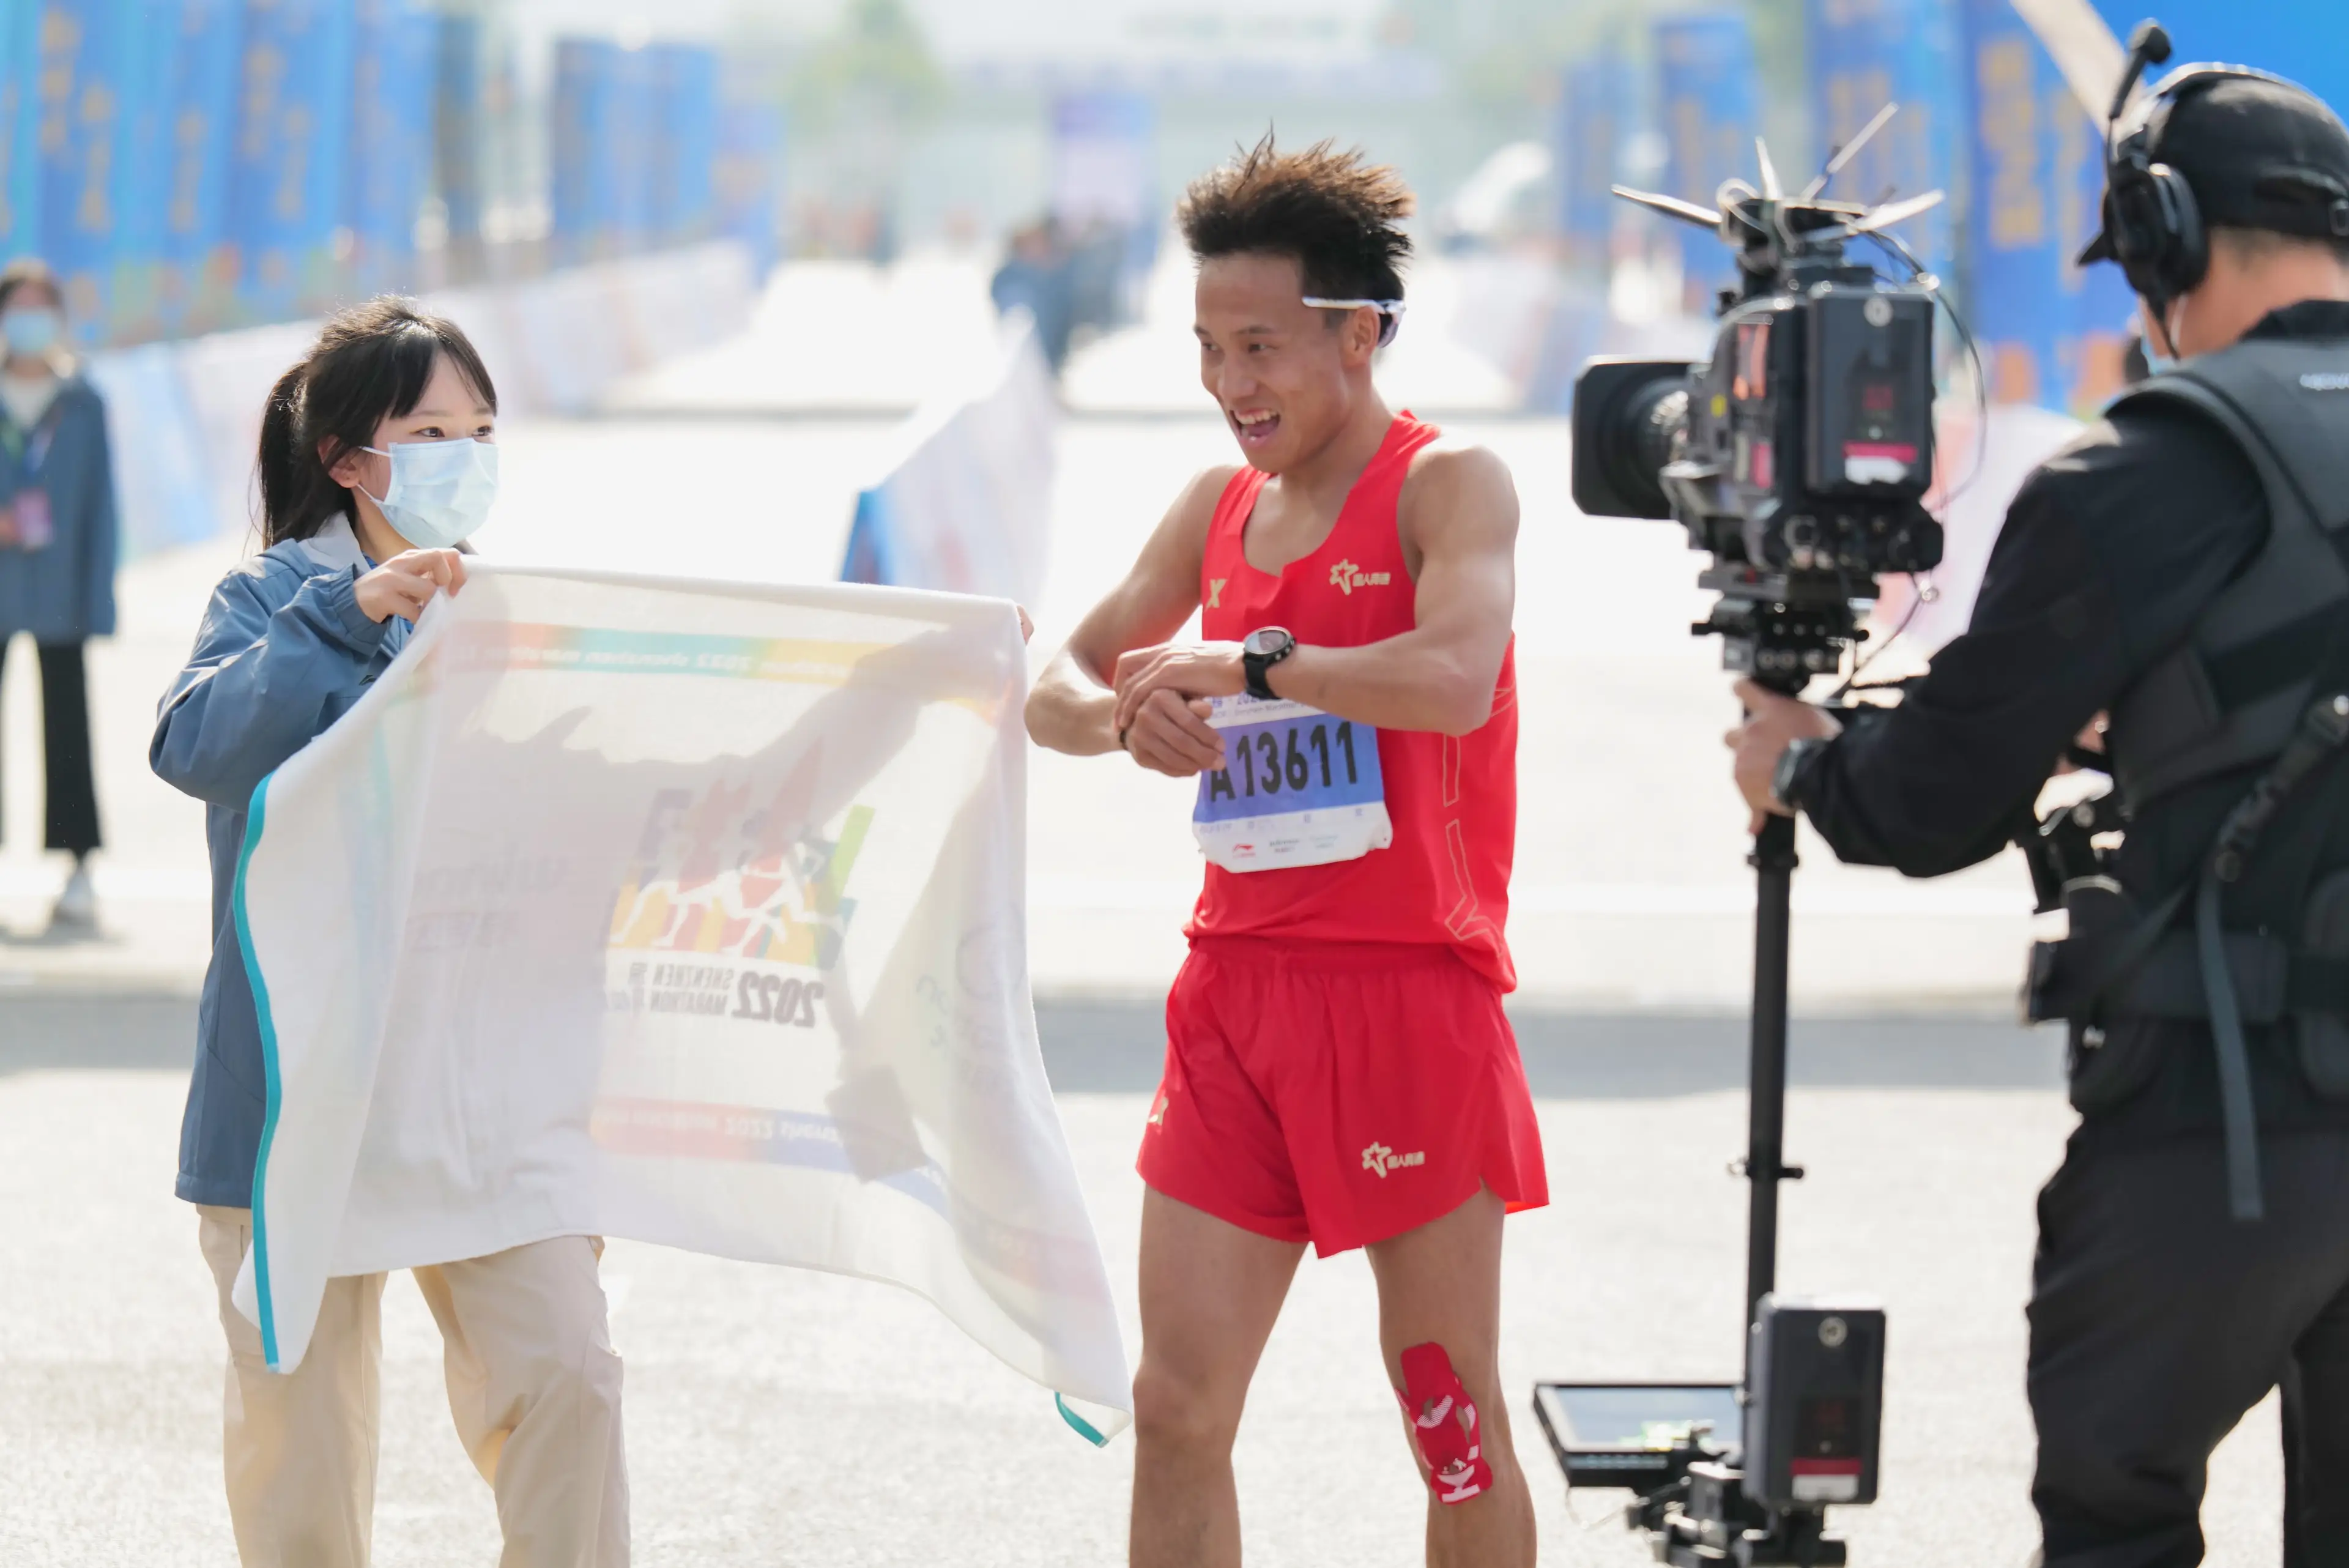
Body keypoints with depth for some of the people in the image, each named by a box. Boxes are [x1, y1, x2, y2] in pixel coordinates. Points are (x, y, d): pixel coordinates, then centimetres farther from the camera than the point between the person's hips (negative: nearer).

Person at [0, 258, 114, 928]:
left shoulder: (83, 405, 4)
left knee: (66, 723, -2)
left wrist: (99, 600, -1)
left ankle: (79, 873, 0)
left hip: (59, 592, -1)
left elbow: (100, 503, 5)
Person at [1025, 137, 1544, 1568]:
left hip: (1407, 994, -6)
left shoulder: (1449, 486, -6)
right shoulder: (1219, 507, 13)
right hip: (1238, 992, 6)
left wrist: (1248, 663, -20)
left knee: (1455, 1424, 2)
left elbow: (1455, 681, -24)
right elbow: (1059, 689, 14)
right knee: (1178, 1410, 1)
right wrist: (1124, 717, -9)